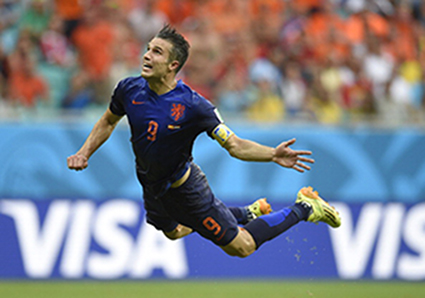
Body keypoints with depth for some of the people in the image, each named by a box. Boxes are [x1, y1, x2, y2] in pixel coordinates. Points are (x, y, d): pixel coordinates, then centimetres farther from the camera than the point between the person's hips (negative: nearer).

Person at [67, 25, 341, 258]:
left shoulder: (193, 106, -30)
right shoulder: (129, 89, -16)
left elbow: (234, 145, -24)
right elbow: (108, 122, 6)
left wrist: (272, 155, -40)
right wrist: (84, 154, -5)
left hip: (185, 190, -6)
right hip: (152, 189, 6)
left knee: (241, 248, 0)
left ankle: (304, 209, 18)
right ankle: (248, 212, 48)